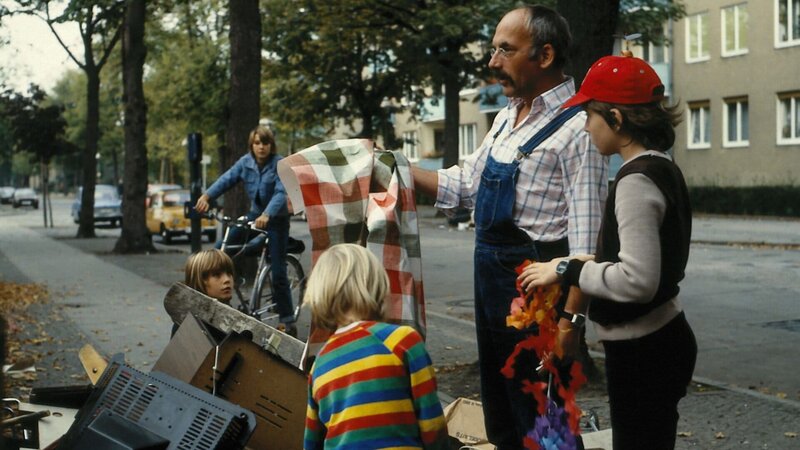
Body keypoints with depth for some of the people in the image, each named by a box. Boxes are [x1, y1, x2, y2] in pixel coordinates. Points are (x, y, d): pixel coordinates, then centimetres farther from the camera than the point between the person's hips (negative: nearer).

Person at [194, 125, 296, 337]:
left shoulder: (280, 165, -18)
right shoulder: (246, 162, -4)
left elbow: (281, 193, -30)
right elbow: (227, 179, -14)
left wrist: (266, 215, -48)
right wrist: (207, 196, -33)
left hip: (276, 219, -5)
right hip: (254, 216, 5)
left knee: (278, 273, -7)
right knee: (220, 249, -7)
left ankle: (288, 322, 2)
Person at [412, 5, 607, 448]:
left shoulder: (576, 127, -17)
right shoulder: (507, 117, 11)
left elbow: (585, 236, -20)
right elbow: (466, 184, 17)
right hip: (489, 273, 9)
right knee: (499, 414, 20)